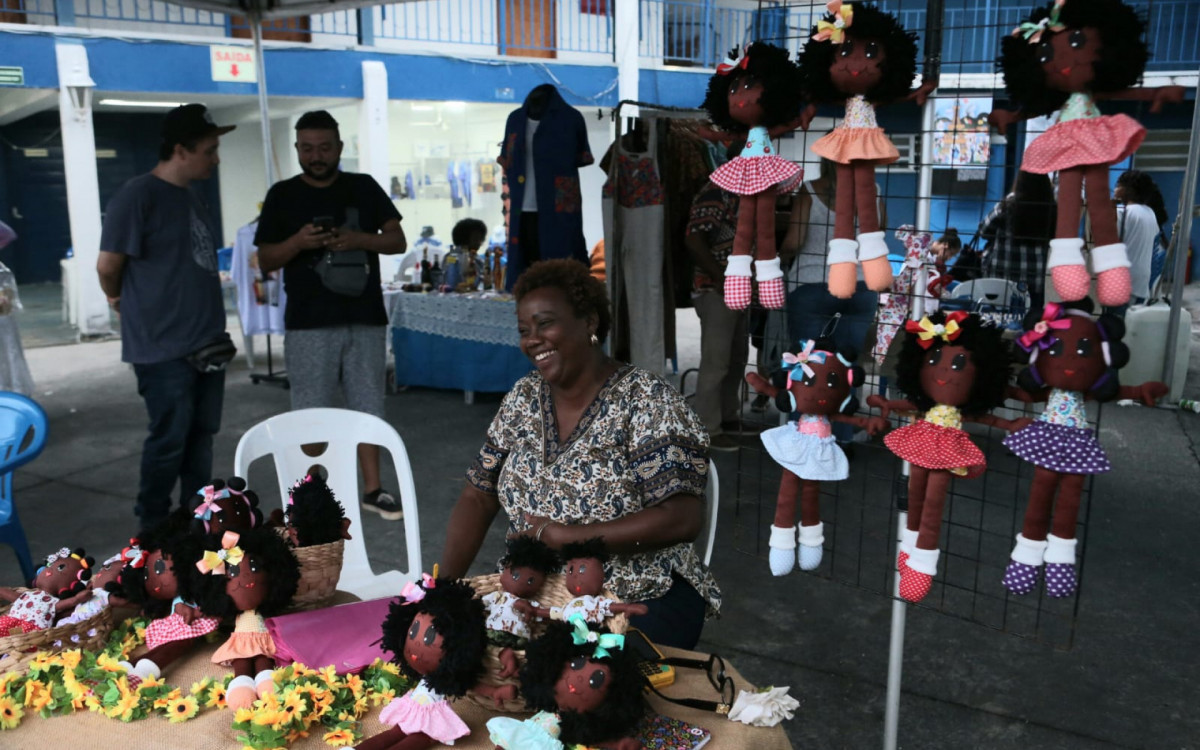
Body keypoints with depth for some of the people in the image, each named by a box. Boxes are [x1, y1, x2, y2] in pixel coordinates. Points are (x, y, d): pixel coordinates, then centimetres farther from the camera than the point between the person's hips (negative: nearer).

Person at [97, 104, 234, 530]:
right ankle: (152, 526, 17)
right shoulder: (138, 195, -14)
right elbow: (108, 264, -12)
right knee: (169, 438, 0)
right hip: (163, 348, -8)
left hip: (206, 342, 8)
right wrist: (123, 301, 6)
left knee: (200, 435, 13)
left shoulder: (190, 197, 13)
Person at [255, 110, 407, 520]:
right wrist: (298, 242, -17)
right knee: (312, 413, 2)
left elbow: (397, 241, 6)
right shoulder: (282, 195, 5)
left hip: (365, 318, 2)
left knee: (368, 407, 7)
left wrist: (360, 239, -13)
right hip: (309, 324, -1)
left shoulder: (364, 187, 9)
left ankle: (372, 489, 18)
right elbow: (266, 261, 3)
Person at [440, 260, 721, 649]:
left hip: (641, 602, -5)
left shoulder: (646, 399, -13)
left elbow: (683, 519, -21)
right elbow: (478, 498, 8)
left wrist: (567, 537, -22)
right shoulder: (524, 397, 5)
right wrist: (444, 584, -5)